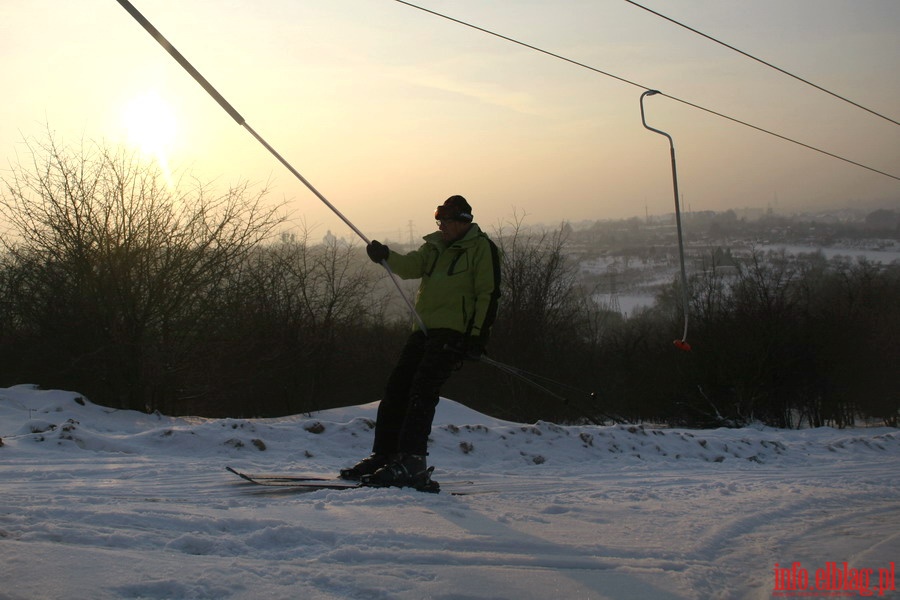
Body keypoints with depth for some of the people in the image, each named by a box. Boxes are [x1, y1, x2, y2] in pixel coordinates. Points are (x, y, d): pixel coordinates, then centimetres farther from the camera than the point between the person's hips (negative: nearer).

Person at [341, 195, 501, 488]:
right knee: (397, 388, 4)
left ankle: (411, 462, -22)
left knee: (422, 390, -19)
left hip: (453, 332, -8)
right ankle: (383, 455, 10)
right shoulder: (435, 245, 20)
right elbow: (411, 266, 4)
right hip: (424, 329, 8)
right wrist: (386, 256, -15)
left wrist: (478, 336, -14)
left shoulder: (482, 248, 0)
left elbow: (488, 295, -6)